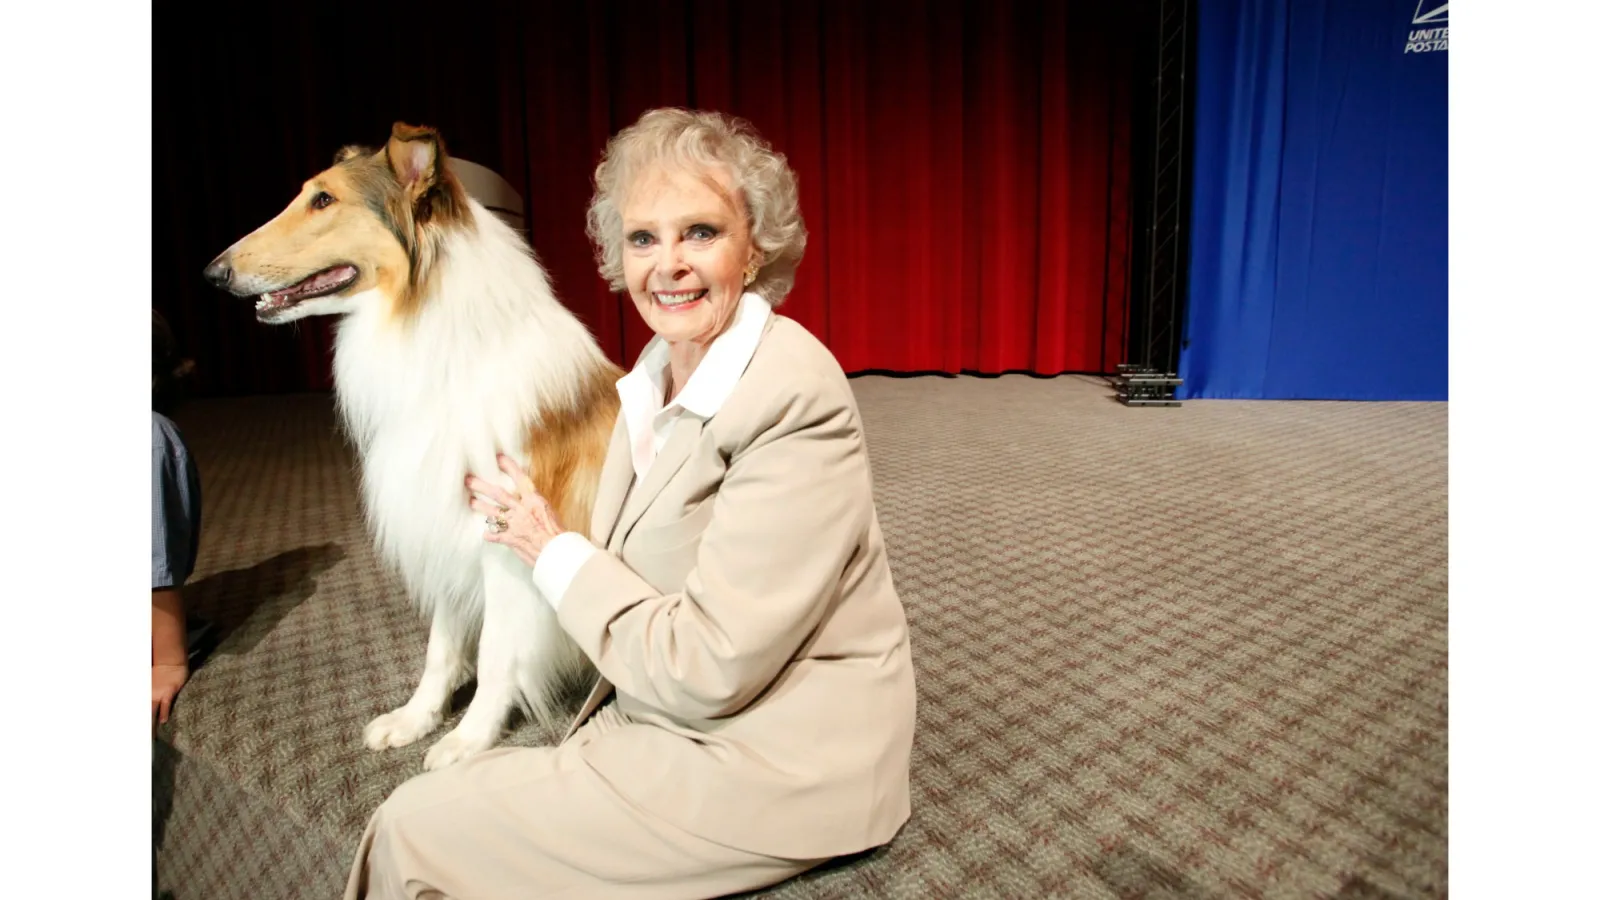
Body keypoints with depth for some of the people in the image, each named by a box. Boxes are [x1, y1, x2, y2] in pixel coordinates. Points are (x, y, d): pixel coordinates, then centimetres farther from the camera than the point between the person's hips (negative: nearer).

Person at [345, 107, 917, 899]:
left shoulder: (795, 400, -24)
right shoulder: (658, 370, 4)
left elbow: (706, 668, -24)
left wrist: (554, 551, -12)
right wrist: (526, 519, -2)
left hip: (769, 763, -7)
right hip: (668, 708, 7)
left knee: (415, 830, -4)